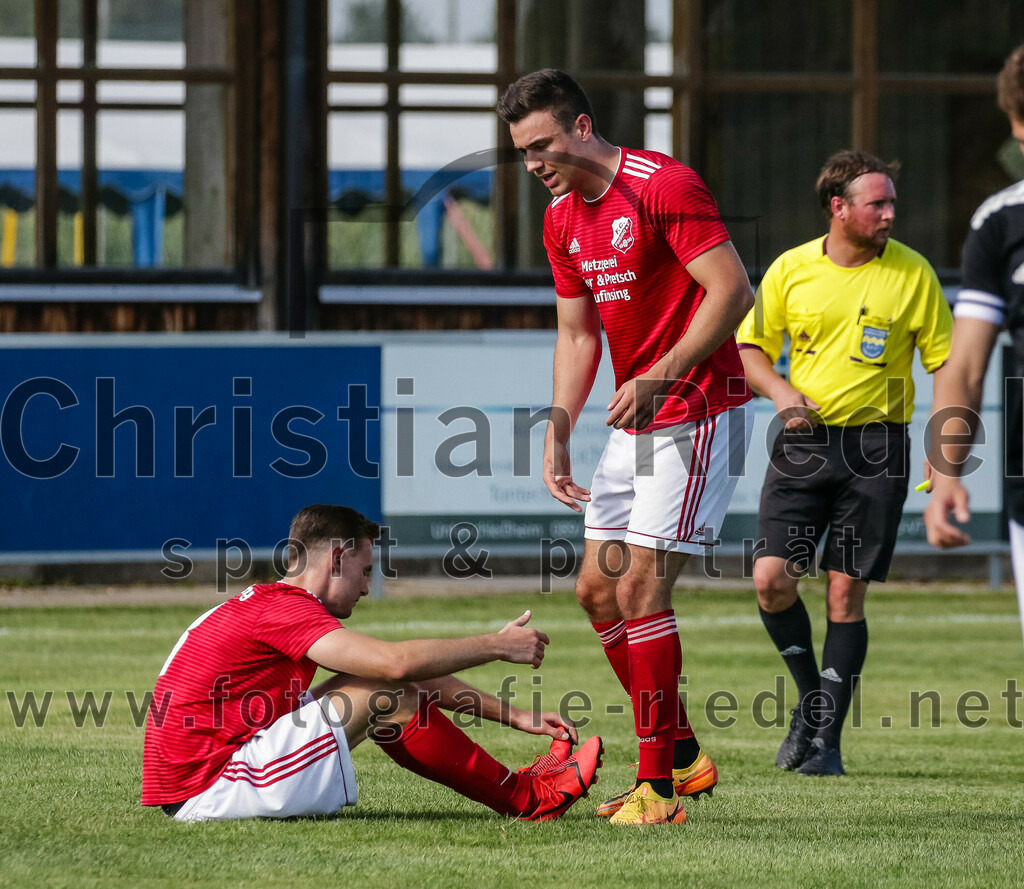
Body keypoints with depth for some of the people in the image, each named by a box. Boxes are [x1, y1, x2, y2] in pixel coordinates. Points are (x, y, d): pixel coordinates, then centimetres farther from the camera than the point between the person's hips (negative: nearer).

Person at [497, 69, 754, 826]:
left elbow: (733, 292, -20)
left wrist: (661, 378, -26)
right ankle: (682, 754, 19)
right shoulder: (563, 219, 11)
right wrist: (557, 435, 9)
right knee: (597, 588, 8)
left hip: (697, 414, -9)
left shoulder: (663, 186, -16)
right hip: (636, 423, 9)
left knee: (641, 588, -13)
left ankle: (657, 786, -8)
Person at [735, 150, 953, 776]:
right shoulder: (791, 270, 2)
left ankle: (826, 738, 5)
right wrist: (780, 390, -9)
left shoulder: (912, 273, -1)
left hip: (876, 445, -1)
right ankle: (812, 697, 16)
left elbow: (943, 361, 3)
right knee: (771, 579, -9)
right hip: (804, 442, 2)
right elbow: (750, 348, 12)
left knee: (846, 593, -3)